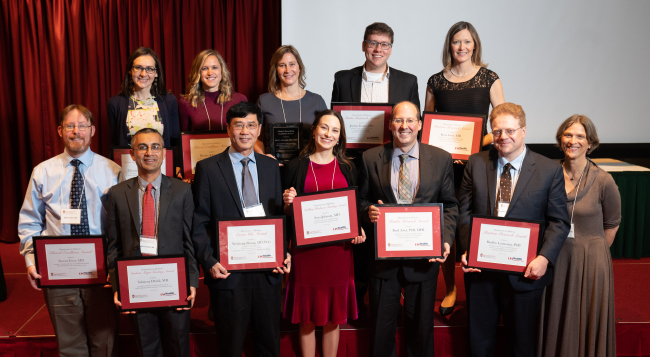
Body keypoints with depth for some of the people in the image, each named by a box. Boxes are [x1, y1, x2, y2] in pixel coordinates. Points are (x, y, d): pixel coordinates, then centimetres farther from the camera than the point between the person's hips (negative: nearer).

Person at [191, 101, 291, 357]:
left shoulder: (271, 167, 9)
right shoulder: (207, 168, -2)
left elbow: (279, 215, 11)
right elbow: (199, 223, -4)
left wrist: (285, 253, -2)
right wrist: (209, 262, -13)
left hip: (269, 269, 3)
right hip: (227, 271, -3)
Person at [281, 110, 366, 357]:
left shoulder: (348, 168, 9)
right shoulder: (295, 167, 3)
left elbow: (356, 208, 13)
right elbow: (286, 214, 6)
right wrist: (288, 203, -14)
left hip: (339, 249, 2)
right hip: (305, 250, -1)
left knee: (334, 317, 10)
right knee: (307, 318, 6)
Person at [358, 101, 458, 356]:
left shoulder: (441, 159, 1)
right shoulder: (371, 158, 0)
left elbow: (449, 206, 4)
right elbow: (361, 200, 8)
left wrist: (445, 240, -10)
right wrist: (368, 211, -15)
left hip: (424, 255, 0)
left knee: (421, 325, 14)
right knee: (382, 325, 13)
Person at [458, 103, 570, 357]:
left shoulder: (550, 170, -2)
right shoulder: (476, 164, 3)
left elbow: (559, 221, -2)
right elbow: (465, 212, 4)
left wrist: (544, 257, -17)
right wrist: (467, 251, -10)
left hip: (525, 272, -1)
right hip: (480, 268, 2)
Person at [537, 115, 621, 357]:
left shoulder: (603, 181, -11)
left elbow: (611, 224, 3)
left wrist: (590, 251, 7)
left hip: (589, 261, -2)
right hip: (555, 258, 2)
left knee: (587, 325, 11)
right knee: (553, 324, 13)